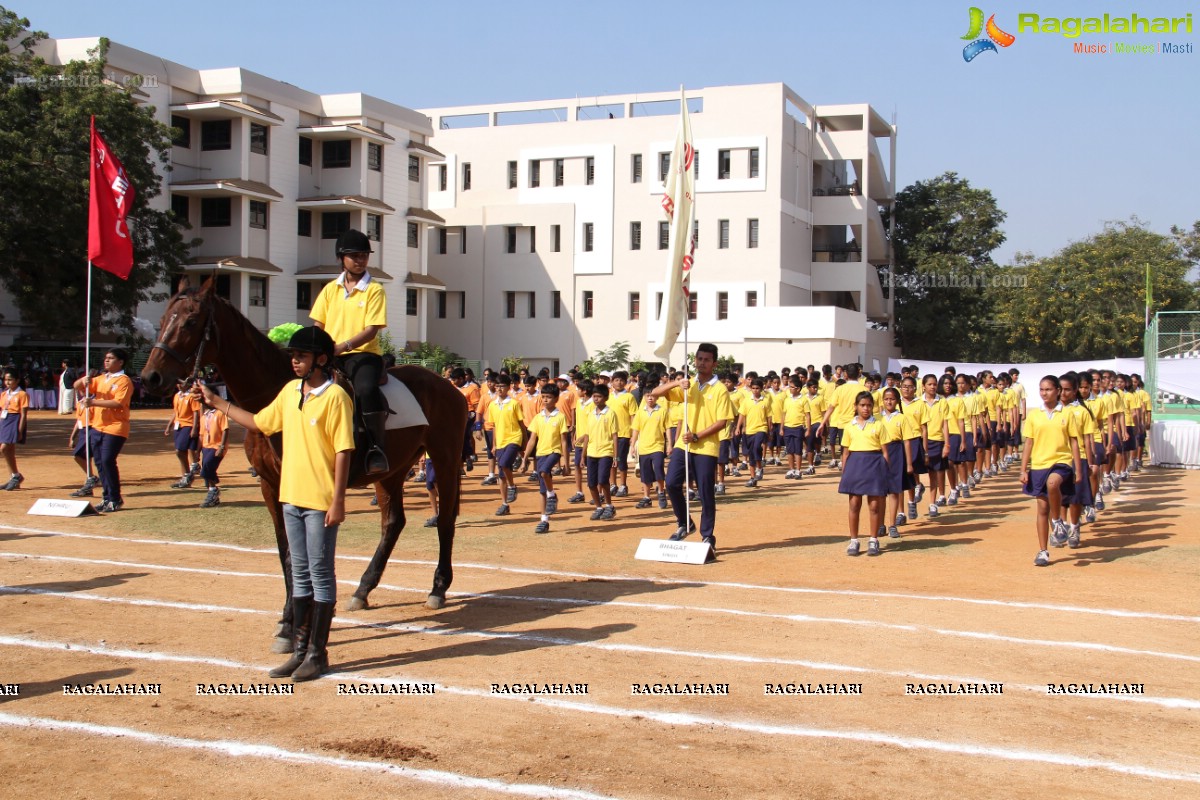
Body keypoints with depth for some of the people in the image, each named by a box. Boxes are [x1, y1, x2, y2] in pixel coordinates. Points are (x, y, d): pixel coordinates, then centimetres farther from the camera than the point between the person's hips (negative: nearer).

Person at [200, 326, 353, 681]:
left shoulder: (335, 397, -13)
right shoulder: (289, 392, 10)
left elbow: (343, 452, -15)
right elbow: (259, 423, 21)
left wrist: (338, 501, -18)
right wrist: (217, 402, 20)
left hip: (320, 502, -7)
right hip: (291, 497, 8)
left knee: (320, 575, 1)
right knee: (299, 574, 14)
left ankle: (318, 653, 9)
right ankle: (301, 648, 23)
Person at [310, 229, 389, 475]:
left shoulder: (374, 290, 1)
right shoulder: (330, 289, 14)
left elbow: (371, 330, -9)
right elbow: (317, 325, 13)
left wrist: (343, 346, -23)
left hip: (364, 353, -4)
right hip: (330, 356, 4)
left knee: (366, 388, -35)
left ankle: (378, 449, -25)